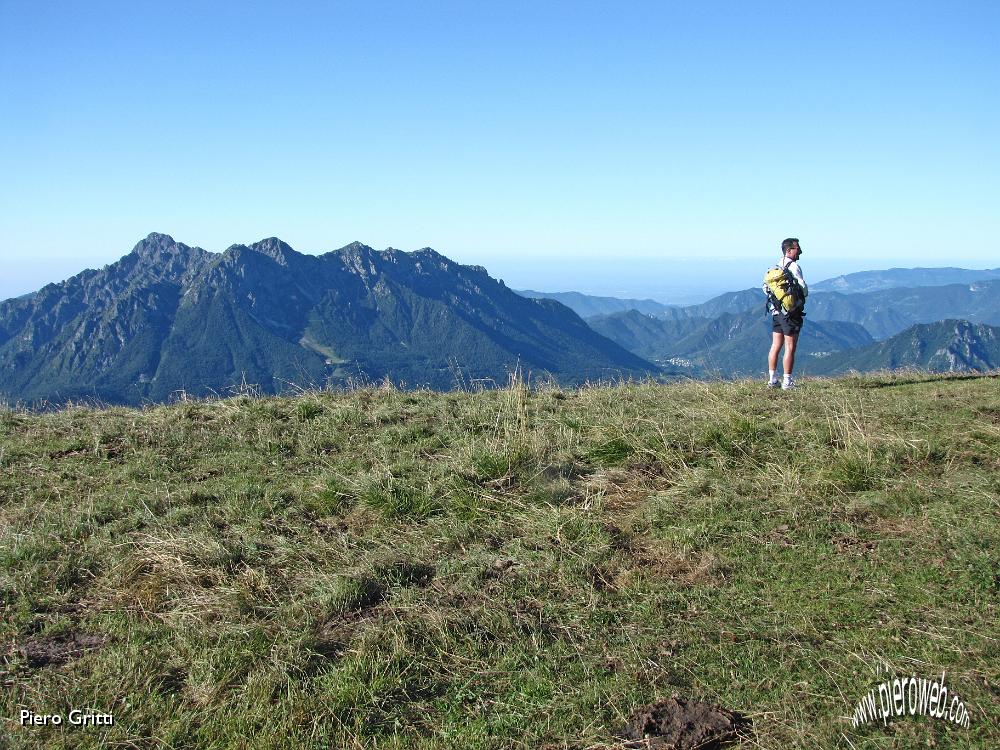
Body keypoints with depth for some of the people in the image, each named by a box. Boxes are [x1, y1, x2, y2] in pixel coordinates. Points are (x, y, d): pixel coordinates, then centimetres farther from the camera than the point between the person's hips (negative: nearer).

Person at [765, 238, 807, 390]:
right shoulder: (794, 267, -14)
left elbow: (766, 288, 15)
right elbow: (804, 290, -18)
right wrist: (804, 293, 4)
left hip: (777, 312, 8)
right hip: (791, 313, -8)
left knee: (775, 346, 10)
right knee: (790, 348, -3)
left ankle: (772, 380, 14)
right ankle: (787, 382, -1)